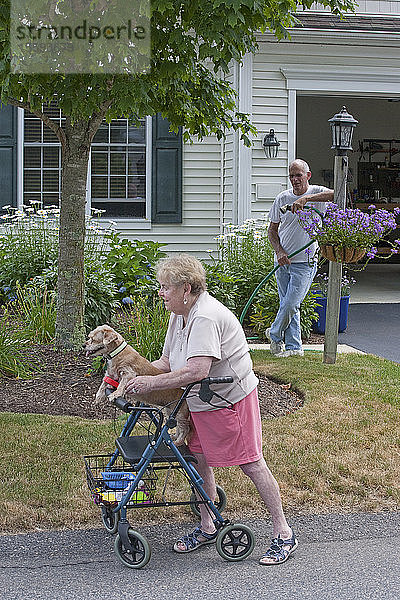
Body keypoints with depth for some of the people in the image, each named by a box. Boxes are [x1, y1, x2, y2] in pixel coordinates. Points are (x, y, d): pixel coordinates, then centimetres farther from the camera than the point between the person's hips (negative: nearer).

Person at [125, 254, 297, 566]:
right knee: (200, 460, 11)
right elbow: (166, 362, 11)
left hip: (232, 398, -9)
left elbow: (197, 370, -35)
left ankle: (284, 534, 8)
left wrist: (151, 382, -29)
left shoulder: (206, 317, -26)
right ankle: (207, 527, 26)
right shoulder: (180, 315, 6)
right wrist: (134, 374, -5)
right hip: (201, 403, 9)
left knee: (251, 463, -3)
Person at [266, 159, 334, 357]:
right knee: (287, 303, 9)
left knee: (290, 305, -7)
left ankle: (275, 334, 20)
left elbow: (336, 194, -29)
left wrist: (305, 198, -36)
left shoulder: (317, 193, -6)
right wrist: (279, 251, -7)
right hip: (282, 260, 4)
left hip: (304, 263, -4)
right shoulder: (282, 198, 4)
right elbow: (272, 229, 10)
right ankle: (294, 347, 19)